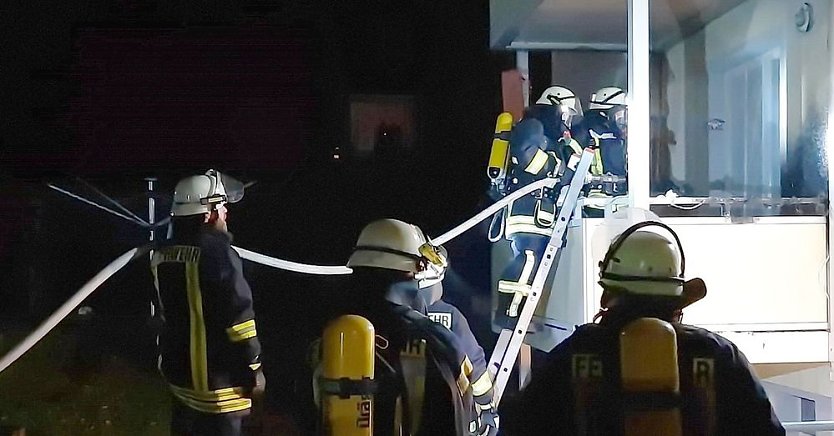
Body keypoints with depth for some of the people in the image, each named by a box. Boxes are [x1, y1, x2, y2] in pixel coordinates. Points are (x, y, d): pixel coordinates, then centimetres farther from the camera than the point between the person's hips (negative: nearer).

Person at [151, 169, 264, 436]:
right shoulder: (216, 252, -19)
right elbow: (238, 316, -19)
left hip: (178, 369, 8)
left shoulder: (164, 254, 6)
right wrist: (253, 368, -11)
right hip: (216, 377, -8)